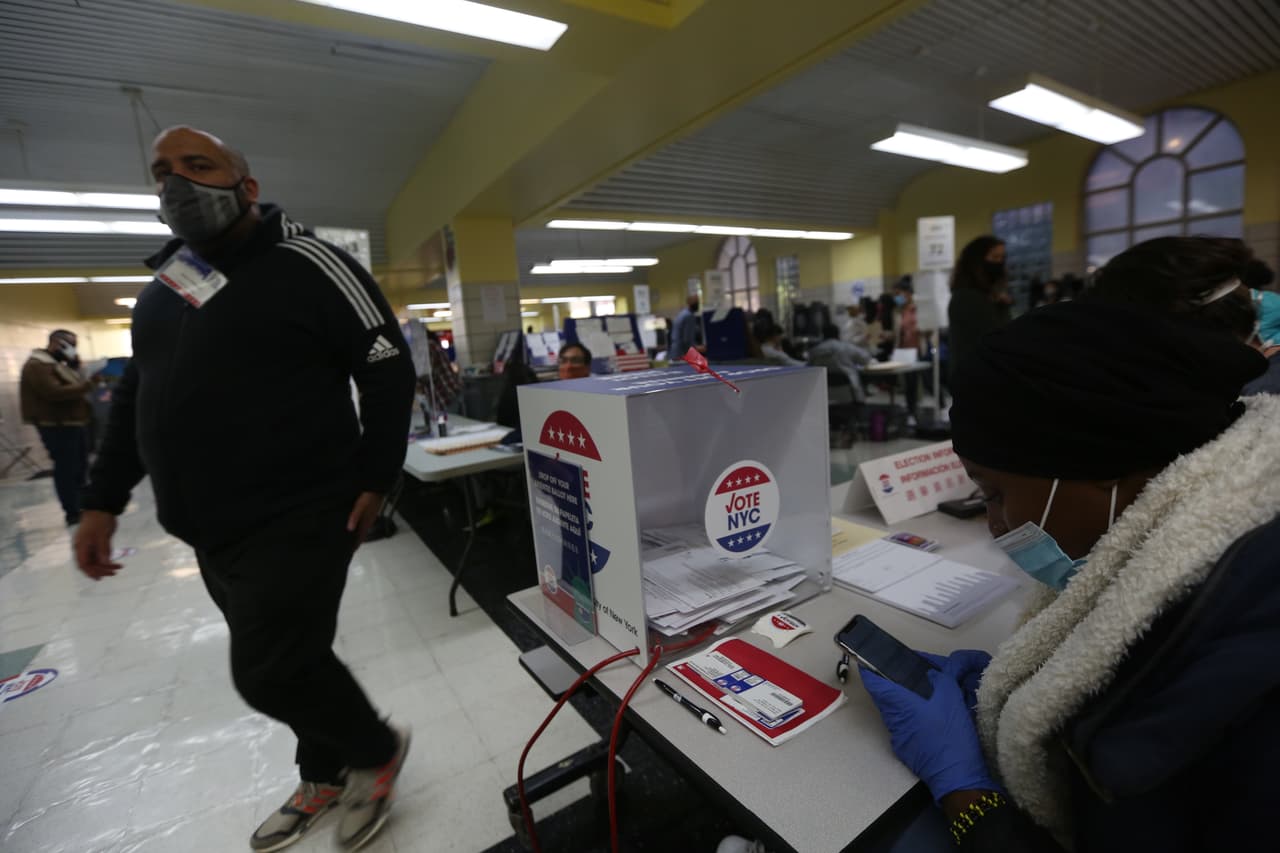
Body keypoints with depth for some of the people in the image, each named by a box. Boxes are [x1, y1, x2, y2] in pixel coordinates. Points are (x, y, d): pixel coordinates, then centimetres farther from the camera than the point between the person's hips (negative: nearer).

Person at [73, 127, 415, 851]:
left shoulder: (308, 266, -8)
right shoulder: (165, 286, 16)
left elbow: (390, 370, -11)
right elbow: (137, 397, 21)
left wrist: (375, 480, -14)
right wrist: (104, 500, 15)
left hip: (298, 521, -8)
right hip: (210, 530, 8)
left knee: (273, 672, -4)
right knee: (284, 661, 19)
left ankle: (380, 750, 25)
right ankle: (325, 779, 42)